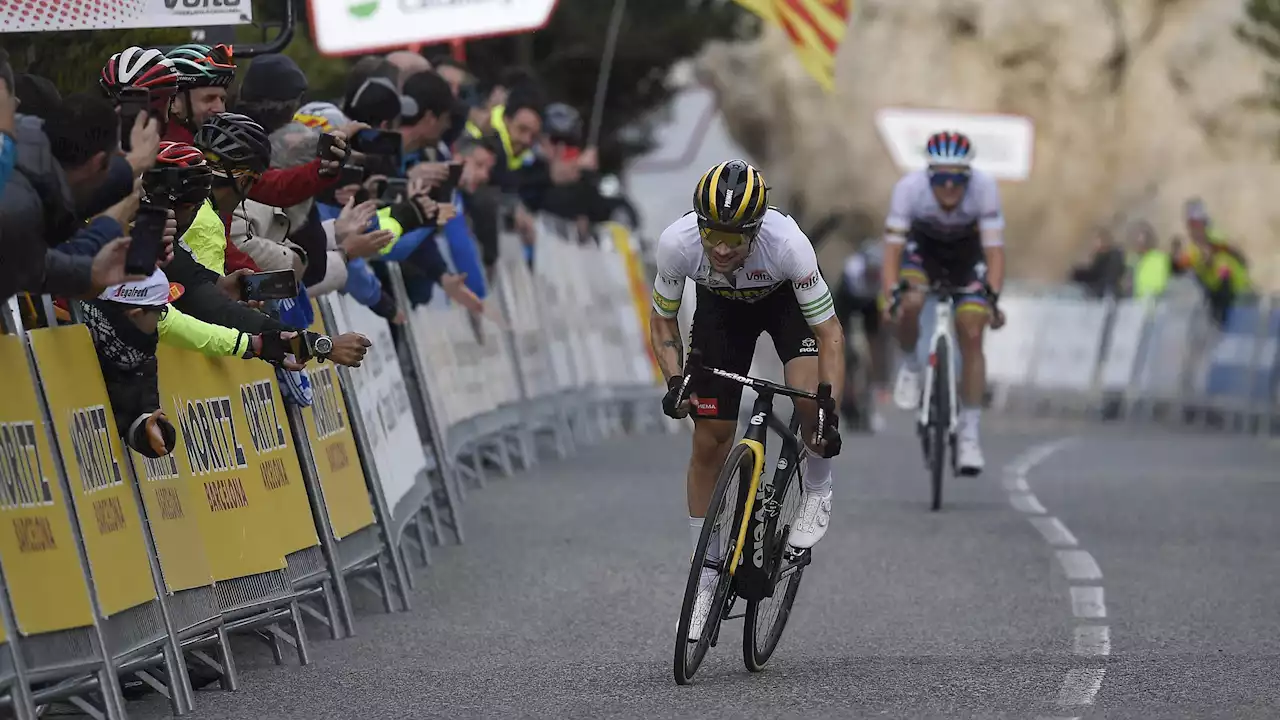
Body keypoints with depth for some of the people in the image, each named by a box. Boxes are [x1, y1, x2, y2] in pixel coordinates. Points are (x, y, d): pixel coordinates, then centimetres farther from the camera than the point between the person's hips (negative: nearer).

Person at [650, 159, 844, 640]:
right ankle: (706, 578, 13)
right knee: (709, 441, -2)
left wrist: (830, 415, -40)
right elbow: (662, 321, -14)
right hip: (721, 307, 2)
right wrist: (675, 381, -30)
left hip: (785, 298, -2)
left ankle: (818, 490, 1)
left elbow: (829, 333, -32)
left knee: (809, 393, -30)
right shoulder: (677, 243, -34)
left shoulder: (787, 243, -41)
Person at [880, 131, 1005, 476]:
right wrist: (891, 292, -48)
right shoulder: (910, 187, -34)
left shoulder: (984, 187, -33)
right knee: (912, 303, -31)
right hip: (921, 249, 0)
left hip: (967, 255, 0)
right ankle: (910, 365, 1)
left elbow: (994, 248, -34)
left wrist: (992, 296, -47)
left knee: (971, 337, -13)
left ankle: (970, 434, -4)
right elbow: (893, 246, -33)